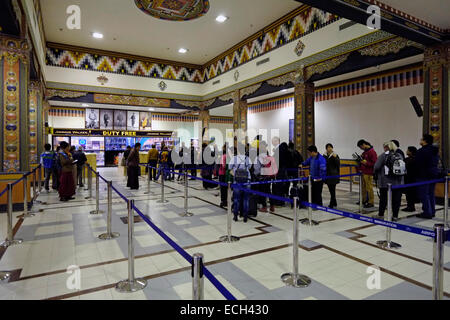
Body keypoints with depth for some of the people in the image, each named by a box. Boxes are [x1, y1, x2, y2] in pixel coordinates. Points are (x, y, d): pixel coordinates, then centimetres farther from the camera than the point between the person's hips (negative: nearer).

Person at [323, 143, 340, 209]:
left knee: (332, 189, -5)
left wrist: (335, 157, -23)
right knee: (330, 190, 12)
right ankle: (334, 203, 26)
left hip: (333, 175, -5)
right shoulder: (324, 156, 7)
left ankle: (331, 204, 1)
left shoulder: (335, 155, -4)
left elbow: (338, 164, -12)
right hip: (327, 175, 5)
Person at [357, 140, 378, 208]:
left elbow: (375, 163, -16)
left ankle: (371, 202, 2)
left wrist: (366, 163, -25)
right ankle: (364, 200, 22)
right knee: (363, 187, 13)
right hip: (363, 173, 9)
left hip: (369, 173, -9)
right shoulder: (364, 152, 15)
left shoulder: (372, 152, -13)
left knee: (369, 188, -4)